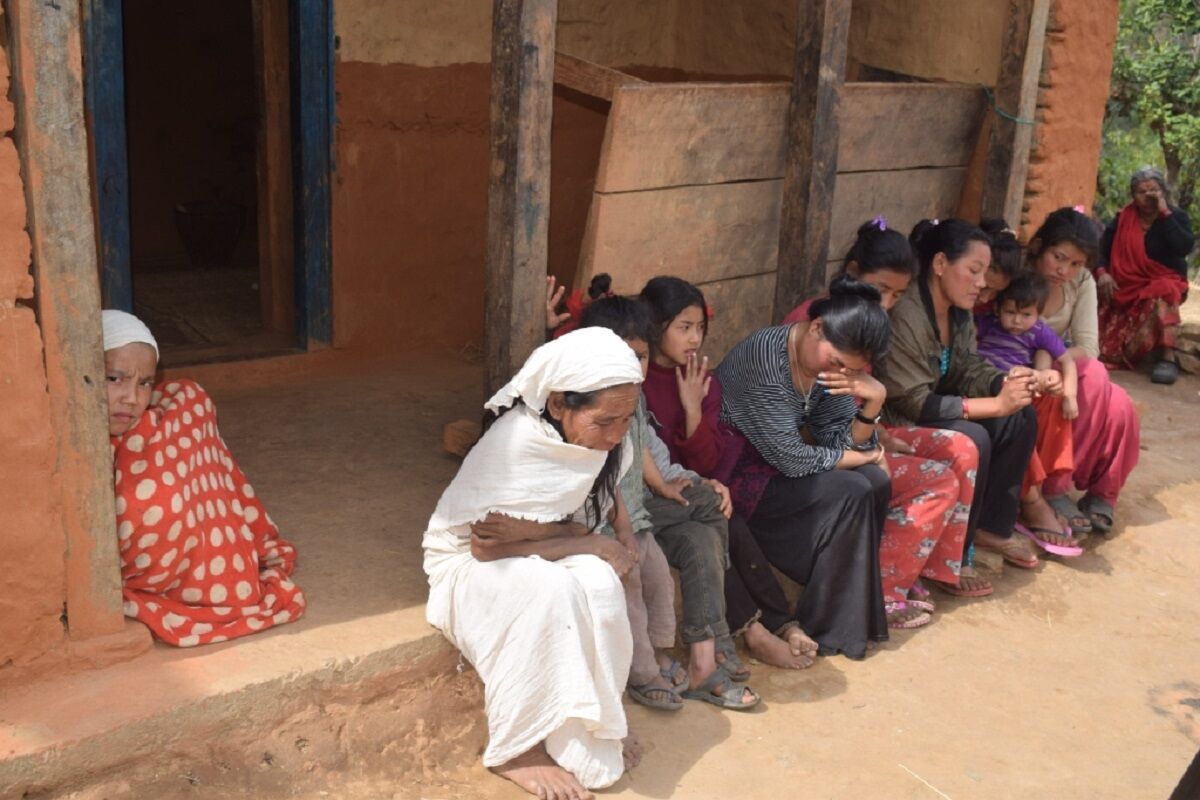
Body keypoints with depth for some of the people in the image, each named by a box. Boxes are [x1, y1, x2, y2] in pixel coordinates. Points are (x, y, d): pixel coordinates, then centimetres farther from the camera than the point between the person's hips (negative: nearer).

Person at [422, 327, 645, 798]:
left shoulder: (595, 435, -13)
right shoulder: (516, 441, -30)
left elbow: (605, 509, -8)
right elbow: (486, 546, -25)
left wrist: (525, 531, -27)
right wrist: (591, 545, -23)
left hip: (534, 558, 5)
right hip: (468, 563, -5)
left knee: (600, 582, -27)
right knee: (550, 588, -35)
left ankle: (587, 725, -9)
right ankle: (516, 751, -18)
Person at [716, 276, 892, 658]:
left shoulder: (831, 361, -2)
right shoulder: (765, 356, -27)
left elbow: (842, 442, 0)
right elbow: (791, 459, -25)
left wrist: (873, 401, -18)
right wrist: (860, 457, -9)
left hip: (779, 461, 8)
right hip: (734, 471, -8)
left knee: (876, 482, -7)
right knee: (849, 494, -20)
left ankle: (858, 611, 9)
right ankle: (831, 628, -4)